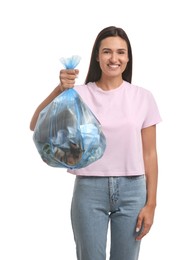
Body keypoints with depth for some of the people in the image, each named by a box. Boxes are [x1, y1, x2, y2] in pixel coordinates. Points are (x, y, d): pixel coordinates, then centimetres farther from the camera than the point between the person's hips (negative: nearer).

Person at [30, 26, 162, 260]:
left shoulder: (142, 97, 1)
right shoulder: (80, 94, -3)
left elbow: (149, 154, 2)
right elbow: (36, 126, -15)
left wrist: (150, 203, -1)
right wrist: (60, 89, -29)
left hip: (131, 190, 1)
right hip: (89, 189, -1)